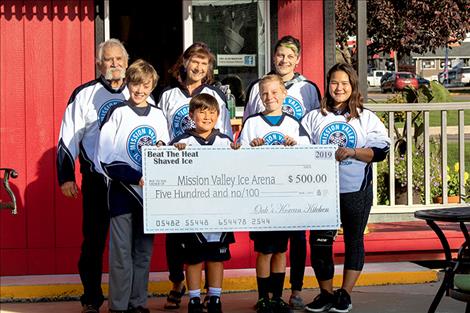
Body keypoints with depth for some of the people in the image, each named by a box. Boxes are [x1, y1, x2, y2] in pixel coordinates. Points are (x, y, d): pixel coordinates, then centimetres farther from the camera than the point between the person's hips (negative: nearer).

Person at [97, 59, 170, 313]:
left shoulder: (158, 115, 10)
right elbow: (106, 158, -10)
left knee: (143, 252, 9)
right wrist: (136, 178, -18)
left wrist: (162, 149, -5)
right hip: (122, 191, -4)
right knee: (122, 253, -3)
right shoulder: (118, 113, -4)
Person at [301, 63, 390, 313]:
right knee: (319, 241, -2)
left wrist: (352, 152, -18)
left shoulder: (366, 118, 4)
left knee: (354, 240, 5)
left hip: (356, 190, -1)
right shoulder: (314, 118, 9)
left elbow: (380, 151, -5)